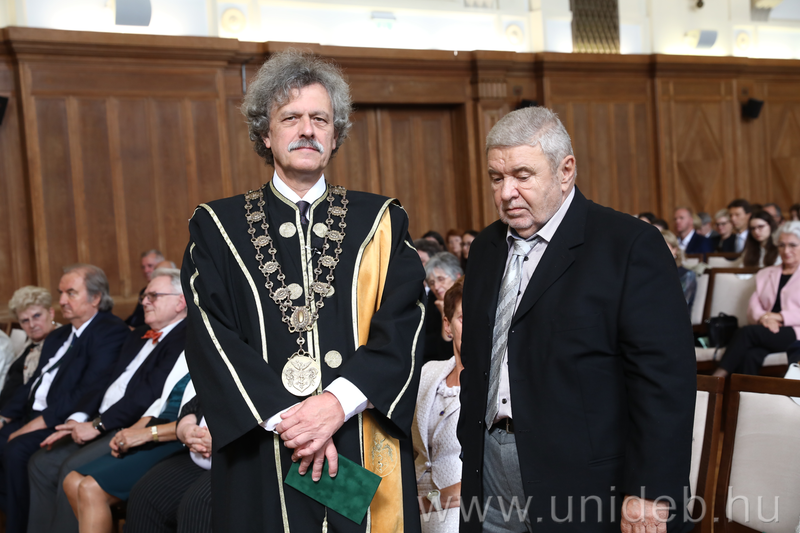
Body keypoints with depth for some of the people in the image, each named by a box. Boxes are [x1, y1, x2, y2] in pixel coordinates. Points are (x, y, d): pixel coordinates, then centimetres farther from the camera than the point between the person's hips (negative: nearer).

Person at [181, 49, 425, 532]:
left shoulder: (382, 223, 6)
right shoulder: (218, 229, 6)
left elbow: (404, 326, -4)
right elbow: (211, 340, -4)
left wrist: (338, 402, -17)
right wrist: (285, 416, -15)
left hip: (365, 455, 1)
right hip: (262, 464, 0)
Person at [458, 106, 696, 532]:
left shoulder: (630, 245, -10)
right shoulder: (486, 247, 11)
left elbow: (666, 376, -15)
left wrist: (651, 494, -18)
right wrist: (468, 459, 13)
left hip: (586, 489, -5)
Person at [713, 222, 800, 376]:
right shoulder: (765, 274, 25)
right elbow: (754, 306, 14)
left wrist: (780, 316, -13)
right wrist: (762, 318, -9)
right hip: (768, 331, 4)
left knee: (747, 332, -30)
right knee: (751, 356, -32)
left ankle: (718, 377, -30)